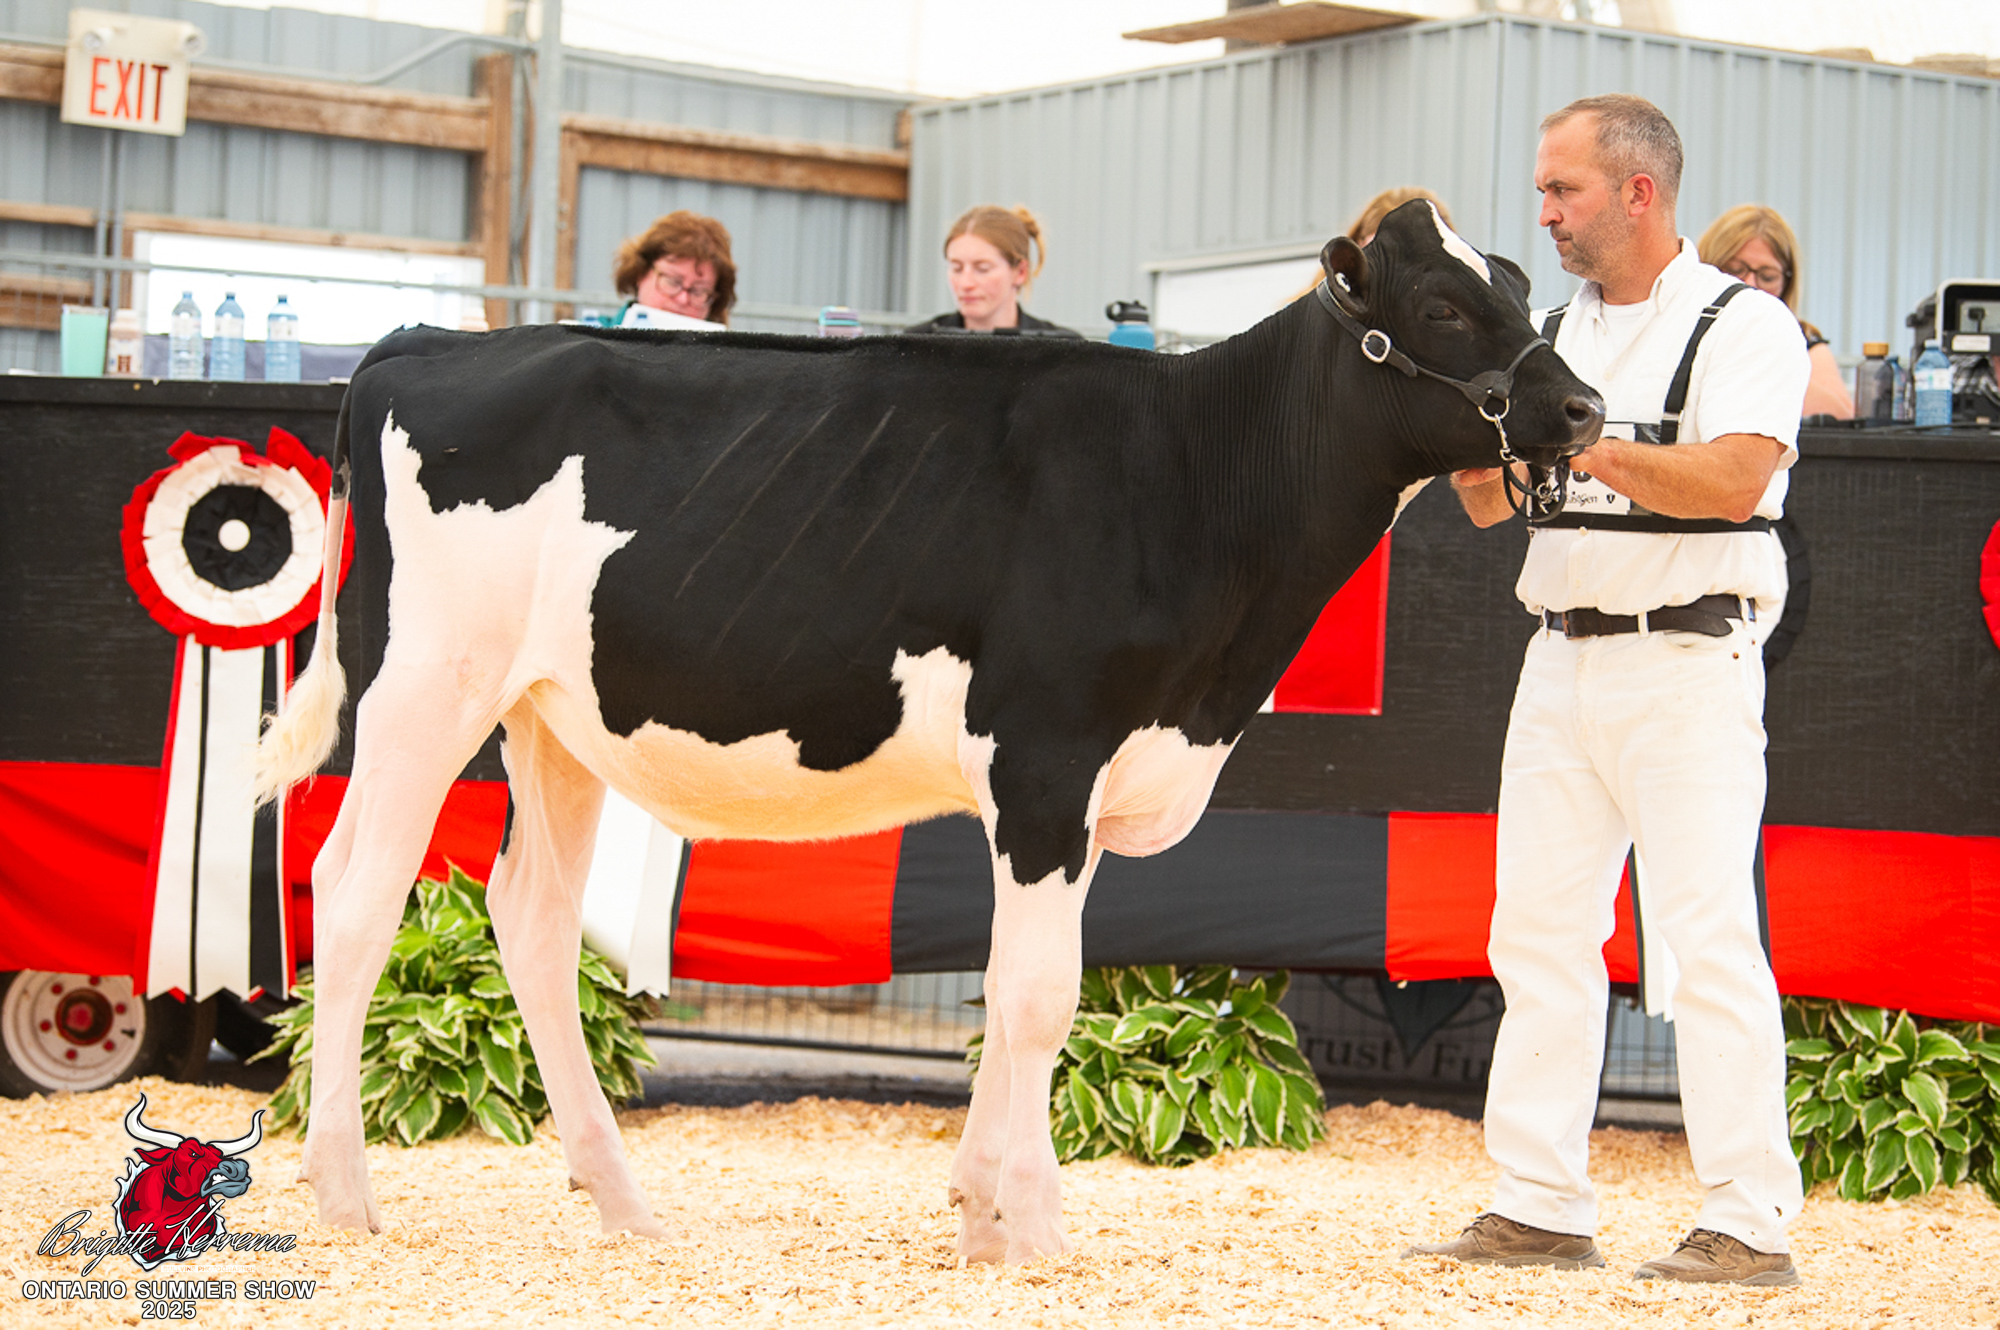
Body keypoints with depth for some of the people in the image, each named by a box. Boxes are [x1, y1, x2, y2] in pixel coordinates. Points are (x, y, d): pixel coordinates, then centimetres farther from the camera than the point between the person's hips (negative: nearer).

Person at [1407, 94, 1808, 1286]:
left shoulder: (1745, 326, -5)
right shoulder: (1557, 335, 15)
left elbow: (1731, 479, -20)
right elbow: (1488, 503, 15)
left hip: (1689, 664, -7)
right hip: (1561, 662, 7)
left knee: (1709, 934, -9)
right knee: (1538, 930, 5)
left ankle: (1750, 1224, -7)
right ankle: (1541, 1210, 11)